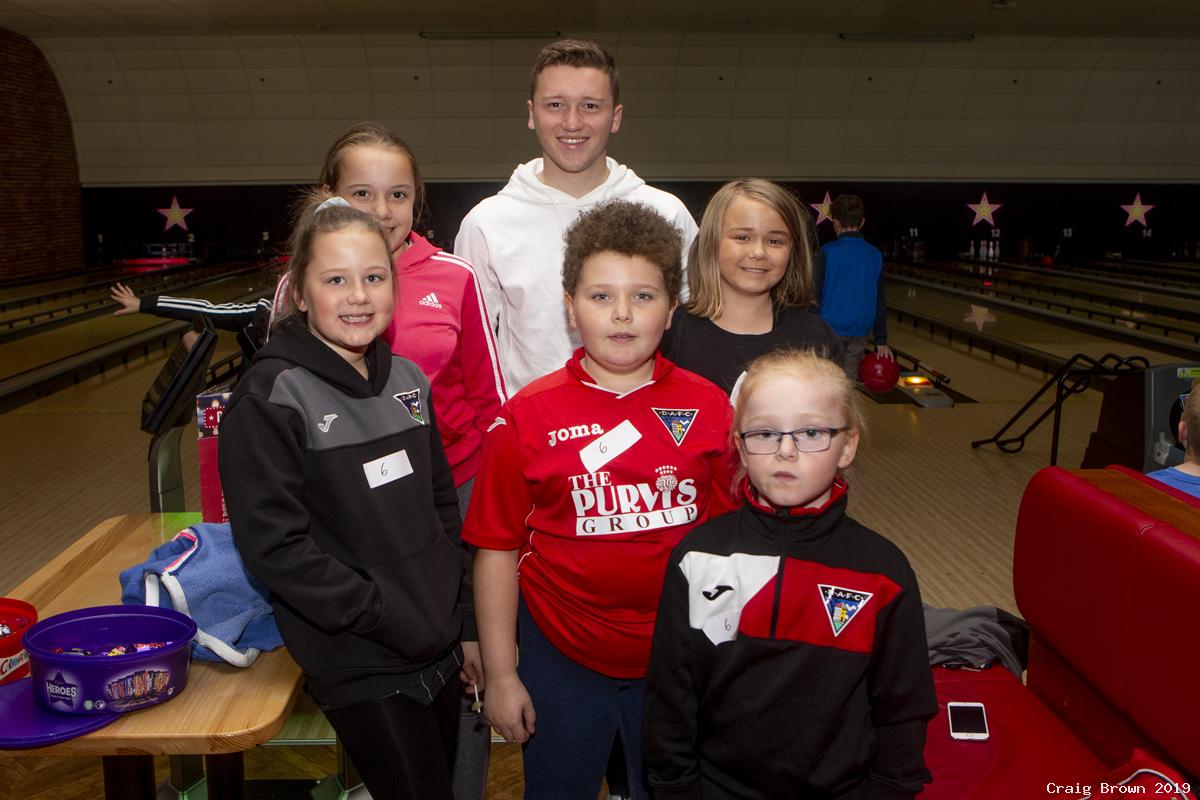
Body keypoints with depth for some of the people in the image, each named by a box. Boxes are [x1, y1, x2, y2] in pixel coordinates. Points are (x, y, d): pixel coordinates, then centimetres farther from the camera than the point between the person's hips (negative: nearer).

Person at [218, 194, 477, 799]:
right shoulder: (270, 399, -14)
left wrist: (465, 623, 8)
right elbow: (276, 547, -17)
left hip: (438, 651, 6)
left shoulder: (408, 380, 4)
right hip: (359, 667, -6)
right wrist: (391, 619, -18)